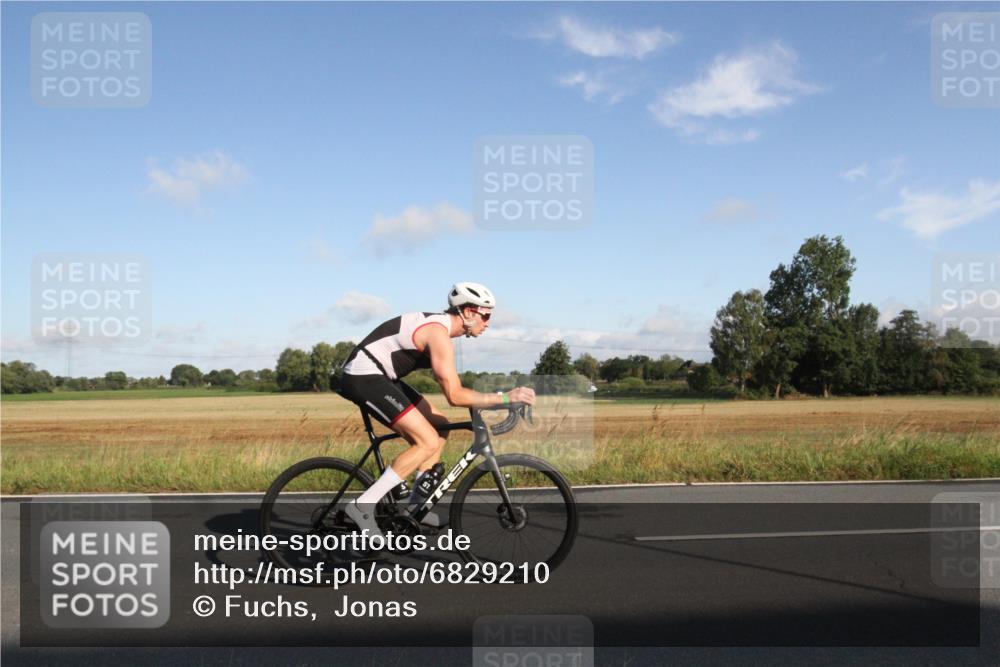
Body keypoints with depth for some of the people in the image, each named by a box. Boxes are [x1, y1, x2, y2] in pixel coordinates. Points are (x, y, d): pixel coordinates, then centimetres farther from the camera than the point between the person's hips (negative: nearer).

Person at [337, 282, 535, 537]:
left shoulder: (438, 325, 12)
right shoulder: (438, 333, -19)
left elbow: (452, 387, 20)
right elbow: (454, 395, -25)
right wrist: (504, 397, -23)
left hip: (377, 376, 11)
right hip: (363, 376, -11)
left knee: (440, 426, 11)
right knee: (428, 442, -16)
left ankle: (414, 505, 16)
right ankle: (363, 506, -13)